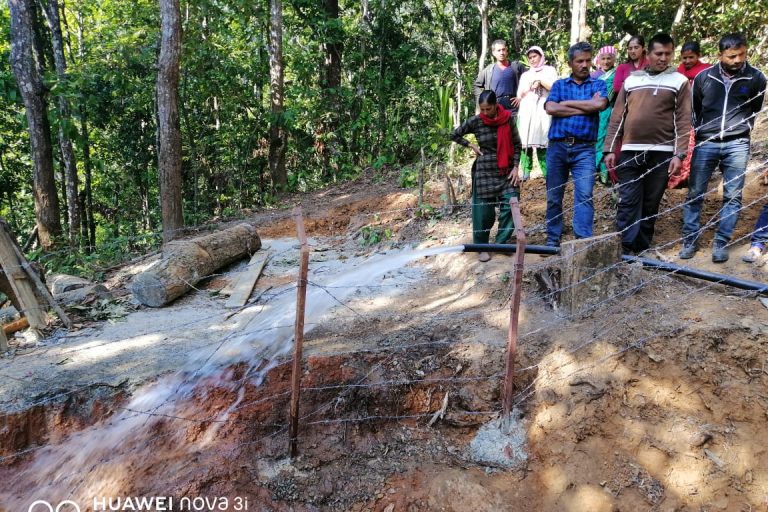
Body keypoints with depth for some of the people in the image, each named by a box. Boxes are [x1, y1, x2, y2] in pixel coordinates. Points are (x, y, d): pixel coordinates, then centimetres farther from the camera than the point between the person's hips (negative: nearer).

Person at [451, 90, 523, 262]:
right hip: (485, 171, -2)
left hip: (507, 171, 2)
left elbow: (517, 144, 4)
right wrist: (472, 146, -2)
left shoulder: (508, 119, -4)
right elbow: (454, 135, 6)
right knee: (484, 211, 0)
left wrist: (516, 167, -2)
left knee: (510, 206, -4)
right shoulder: (475, 121, -7)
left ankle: (501, 243, 15)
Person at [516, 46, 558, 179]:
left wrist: (540, 81, 0)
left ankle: (547, 172, -14)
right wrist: (531, 86, -1)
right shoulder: (525, 75, 24)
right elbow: (519, 95, 15)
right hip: (526, 111, 3)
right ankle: (525, 172, -10)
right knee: (525, 142, -10)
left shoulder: (550, 70, 15)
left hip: (542, 111, -3)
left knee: (542, 142, -15)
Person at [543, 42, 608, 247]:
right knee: (553, 197, 6)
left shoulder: (598, 84, 13)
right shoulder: (559, 84, 15)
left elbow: (600, 104, -9)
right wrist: (586, 107, -4)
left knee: (584, 195, -11)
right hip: (557, 146, 2)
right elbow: (550, 108, -5)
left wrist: (567, 103, -2)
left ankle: (584, 241, -11)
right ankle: (552, 239, 17)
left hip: (584, 149, -1)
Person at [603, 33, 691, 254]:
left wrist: (679, 154, -10)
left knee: (650, 204, 6)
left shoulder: (679, 81, 6)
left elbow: (683, 121, 0)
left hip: (662, 153, -1)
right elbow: (617, 118, 10)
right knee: (628, 202, -6)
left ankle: (641, 249, 15)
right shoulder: (631, 80, 12)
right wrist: (609, 149, 3)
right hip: (630, 152, 1)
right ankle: (624, 249, -6)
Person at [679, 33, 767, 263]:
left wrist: (741, 132, 14)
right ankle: (690, 240, 9)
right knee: (695, 194, 0)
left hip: (737, 145, 0)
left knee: (733, 196, 1)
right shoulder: (703, 77, 1)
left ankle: (721, 243, 9)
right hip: (706, 143, 0)